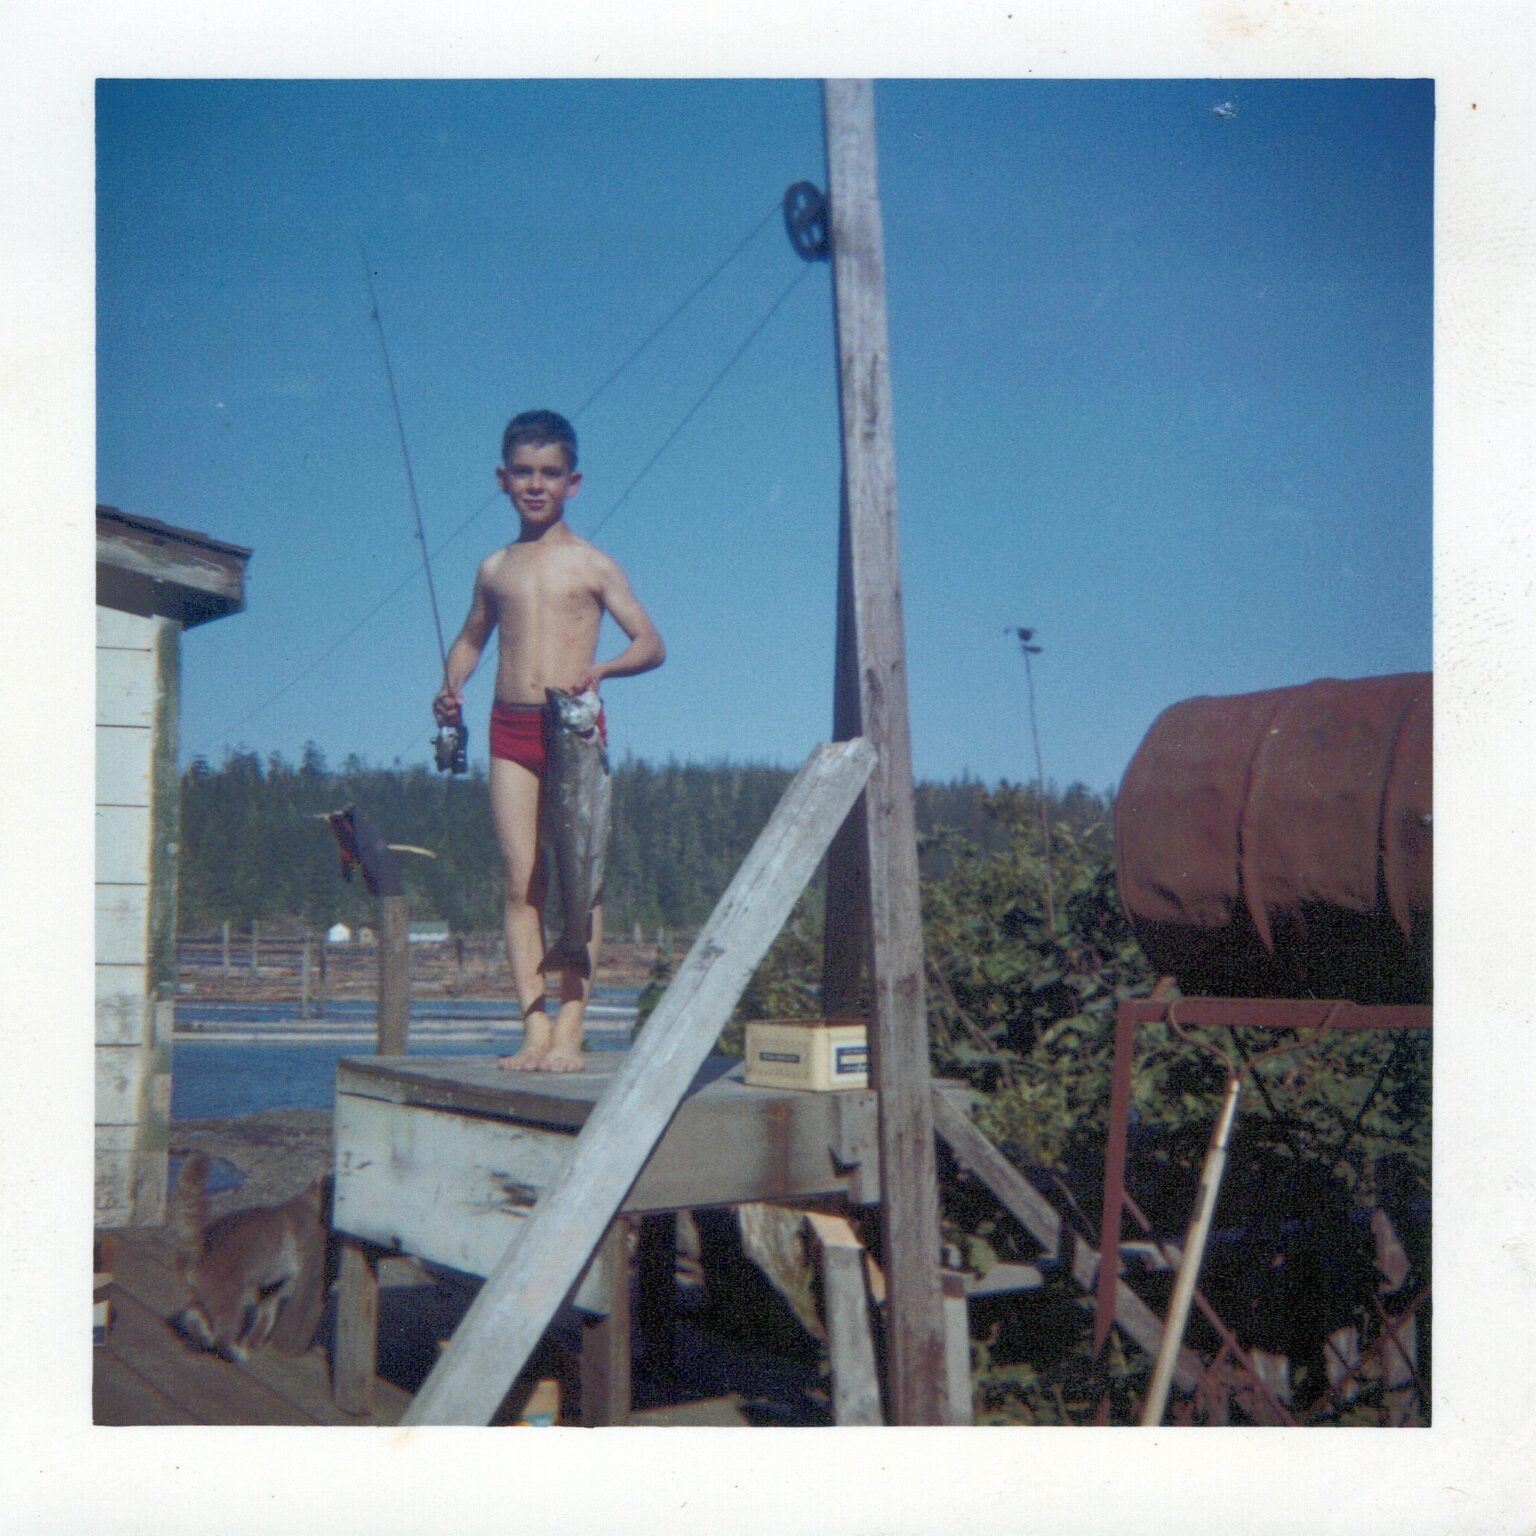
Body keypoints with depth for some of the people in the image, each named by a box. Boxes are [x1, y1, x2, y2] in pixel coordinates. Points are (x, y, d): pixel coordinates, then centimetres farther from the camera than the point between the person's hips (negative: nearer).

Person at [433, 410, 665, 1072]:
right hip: (509, 727, 3)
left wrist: (601, 668, -16)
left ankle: (568, 1031, -3)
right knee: (521, 884, -2)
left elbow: (651, 644, 3)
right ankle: (534, 1029, 0)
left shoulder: (592, 564, 4)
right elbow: (471, 638, 27)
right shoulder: (494, 568, 13)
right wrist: (450, 688, 8)